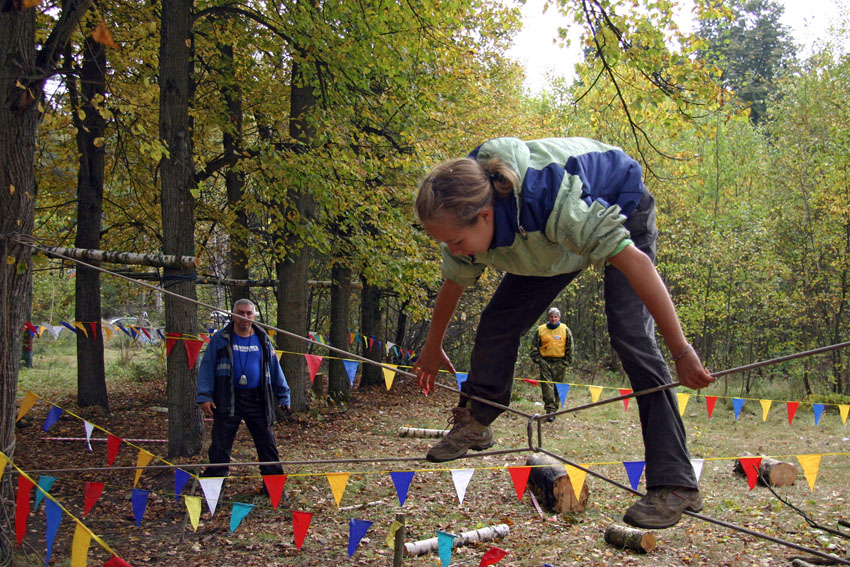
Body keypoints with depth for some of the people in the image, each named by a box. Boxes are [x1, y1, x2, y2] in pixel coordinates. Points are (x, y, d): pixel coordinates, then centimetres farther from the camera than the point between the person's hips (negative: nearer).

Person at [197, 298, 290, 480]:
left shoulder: (263, 340, 9)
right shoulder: (220, 339, 1)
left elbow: (275, 368, 13)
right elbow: (207, 368, 0)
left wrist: (283, 396, 11)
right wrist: (204, 396, -9)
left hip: (257, 399, 2)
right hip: (227, 399, -2)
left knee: (267, 442, 7)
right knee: (220, 446, 2)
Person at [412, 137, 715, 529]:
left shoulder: (550, 201, -46)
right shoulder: (465, 216, -23)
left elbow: (635, 261, -42)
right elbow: (453, 284, -3)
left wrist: (681, 352, -39)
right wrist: (432, 347, 13)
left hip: (622, 209, -6)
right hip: (556, 240, 6)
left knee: (630, 335, -21)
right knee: (498, 319, -4)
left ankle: (675, 484, -19)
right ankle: (474, 423, 18)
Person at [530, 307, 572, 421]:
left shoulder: (565, 330, 6)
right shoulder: (540, 330, 5)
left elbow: (569, 348, 8)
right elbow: (534, 347, 9)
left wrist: (566, 361, 1)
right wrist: (537, 360, -1)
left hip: (559, 363, 1)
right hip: (545, 361, -1)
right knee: (547, 385, -10)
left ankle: (554, 409, 15)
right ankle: (550, 410, -14)